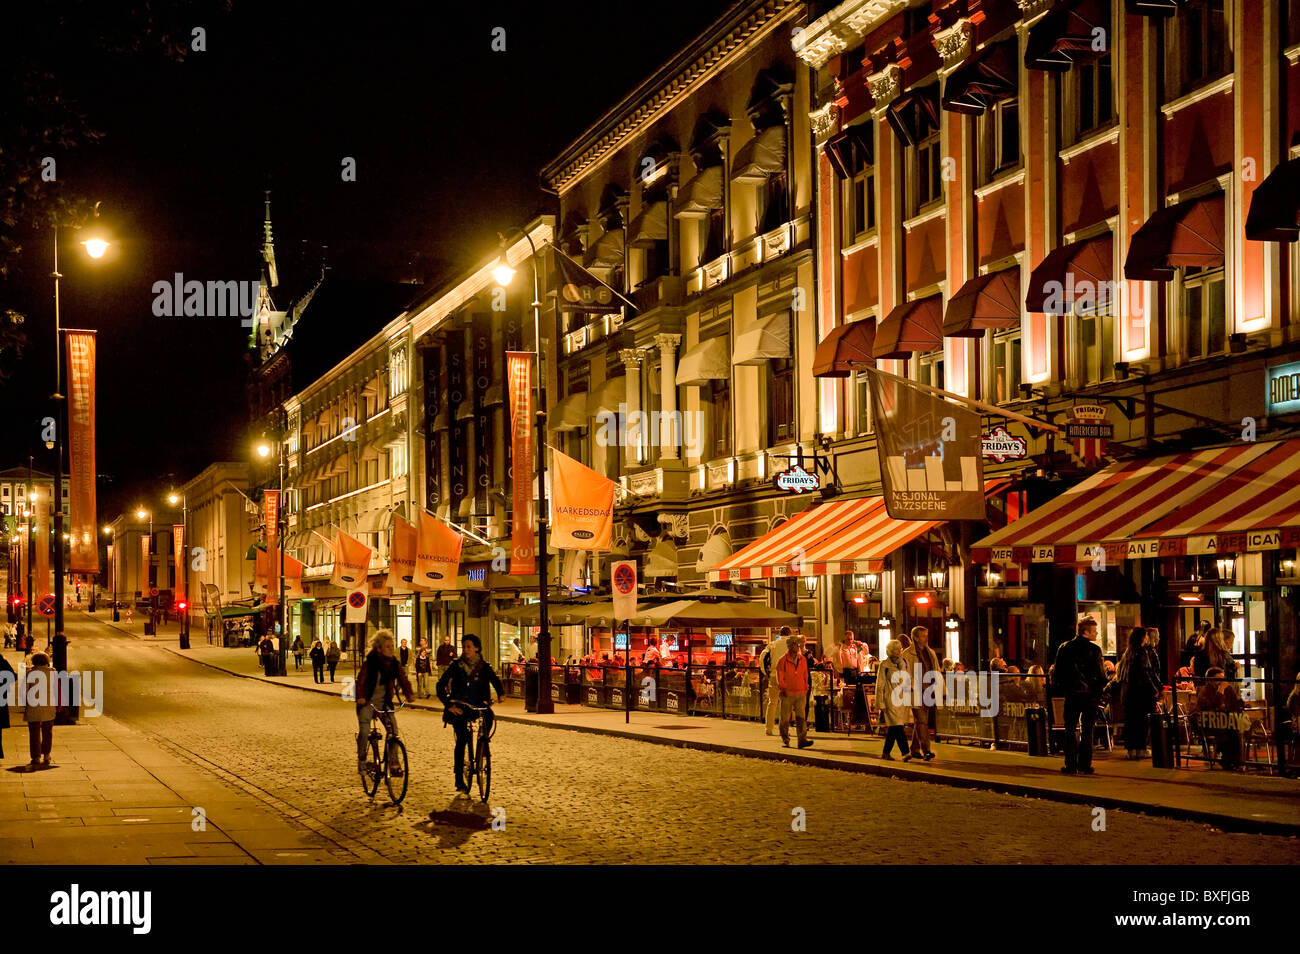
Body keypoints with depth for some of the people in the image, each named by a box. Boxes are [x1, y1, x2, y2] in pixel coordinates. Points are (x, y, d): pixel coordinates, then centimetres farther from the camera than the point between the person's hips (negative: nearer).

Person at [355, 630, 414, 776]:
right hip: (367, 702, -3)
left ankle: (394, 762, 1)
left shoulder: (394, 663, -1)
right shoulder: (370, 662, -13)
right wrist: (360, 697, -36)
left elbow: (402, 678, -4)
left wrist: (409, 694, -22)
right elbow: (361, 680, -20)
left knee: (393, 731, -8)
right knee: (364, 731, -13)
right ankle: (361, 761, 6)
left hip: (384, 702, 3)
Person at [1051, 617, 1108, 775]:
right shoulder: (1094, 650, -8)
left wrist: (1059, 689, 16)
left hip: (1071, 694, 2)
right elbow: (1101, 674, -7)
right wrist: (1099, 689, 8)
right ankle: (1085, 765, 2)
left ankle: (1070, 765, 3)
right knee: (1087, 730, 4)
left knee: (1070, 729, 7)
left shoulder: (1065, 648, 2)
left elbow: (1057, 672, 5)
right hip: (1089, 694, -2)